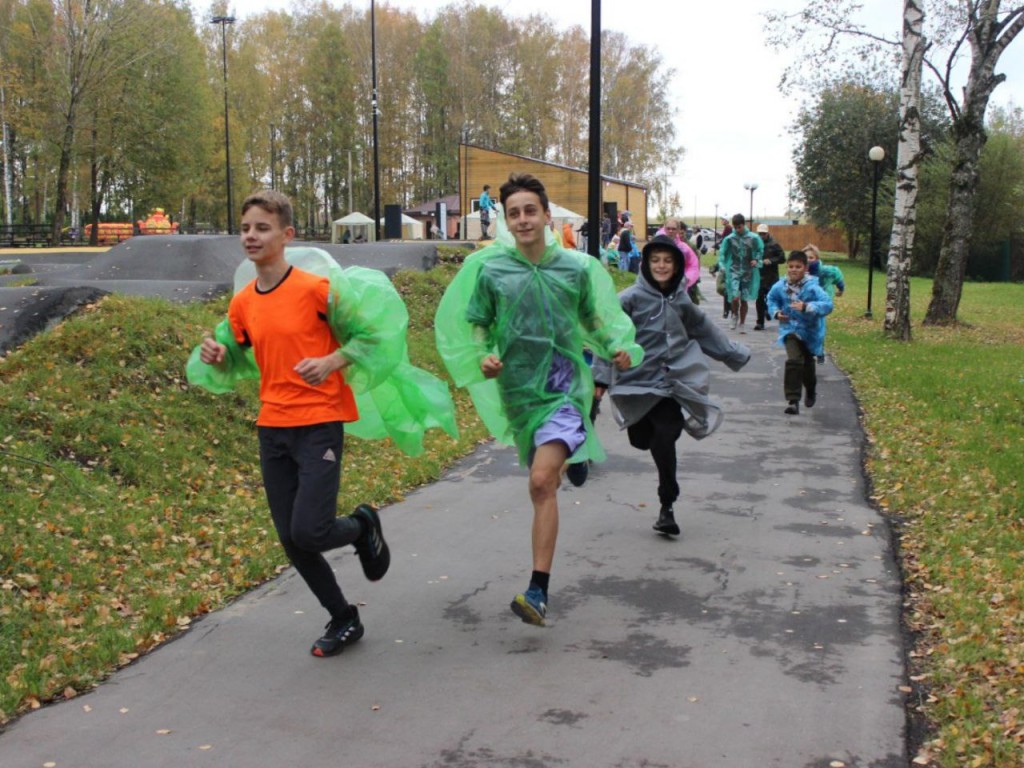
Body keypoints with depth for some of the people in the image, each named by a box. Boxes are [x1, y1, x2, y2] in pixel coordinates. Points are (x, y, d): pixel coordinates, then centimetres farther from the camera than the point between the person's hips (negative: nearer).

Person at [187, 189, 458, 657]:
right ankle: (343, 619, 29)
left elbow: (373, 331, -5)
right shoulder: (242, 303, 6)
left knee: (309, 533, -15)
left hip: (319, 425, -6)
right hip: (272, 429, 6)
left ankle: (363, 525, 21)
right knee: (290, 542, 8)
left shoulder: (316, 288, -11)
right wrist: (215, 357, -3)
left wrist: (332, 362, -18)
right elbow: (236, 363, 18)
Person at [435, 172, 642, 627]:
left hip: (564, 386, -2)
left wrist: (617, 348, -4)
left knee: (541, 482, -19)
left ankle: (539, 591, -16)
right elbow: (475, 326, 6)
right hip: (516, 388, 3)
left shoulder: (577, 267, 0)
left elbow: (593, 319, 14)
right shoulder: (489, 269, -2)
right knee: (543, 478, 19)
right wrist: (482, 358, -14)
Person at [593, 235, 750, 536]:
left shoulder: (681, 300, 9)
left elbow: (706, 330, 24)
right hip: (639, 381, -2)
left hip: (673, 382, 2)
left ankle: (667, 506, 5)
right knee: (643, 440, -1)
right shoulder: (630, 298, -6)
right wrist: (601, 376, -15)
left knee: (664, 440, -9)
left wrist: (737, 354, 31)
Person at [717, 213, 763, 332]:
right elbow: (722, 253, 6)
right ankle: (735, 315, 16)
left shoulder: (753, 238, -3)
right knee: (735, 297, -16)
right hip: (734, 272, -1)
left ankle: (742, 324, 22)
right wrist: (722, 265, -8)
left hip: (748, 273, 1)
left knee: (744, 299, 7)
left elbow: (760, 250, 11)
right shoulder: (729, 239, -4)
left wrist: (756, 260, -6)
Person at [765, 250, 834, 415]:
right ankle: (793, 400, -16)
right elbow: (771, 299, 11)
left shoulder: (812, 287, -23)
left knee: (807, 364, 19)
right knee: (794, 360, -21)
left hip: (810, 331, -1)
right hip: (790, 329, 1)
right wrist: (776, 312, -8)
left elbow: (827, 305, -33)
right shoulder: (780, 286, -10)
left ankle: (811, 392, 50)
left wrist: (807, 307, -45)